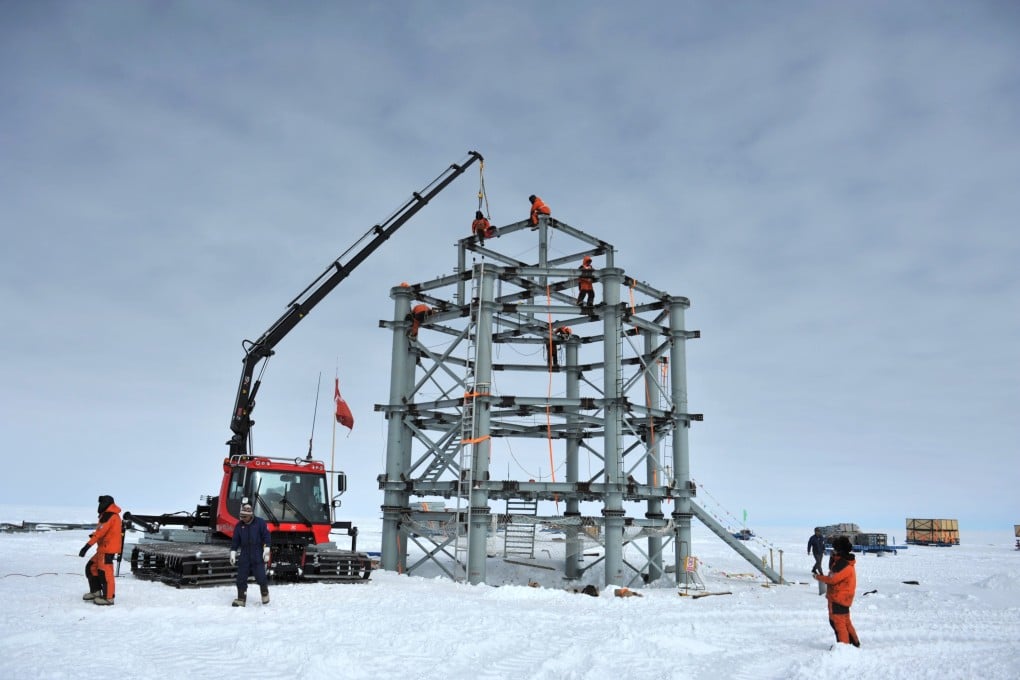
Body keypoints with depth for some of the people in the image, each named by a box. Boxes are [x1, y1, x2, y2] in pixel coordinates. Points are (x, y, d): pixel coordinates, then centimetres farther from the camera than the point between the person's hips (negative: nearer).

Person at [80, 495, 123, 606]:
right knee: (91, 567, 16)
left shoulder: (109, 516, -14)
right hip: (104, 548, 10)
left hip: (108, 549, -10)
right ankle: (95, 591, 21)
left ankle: (108, 597, -3)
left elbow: (100, 533, -22)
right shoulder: (110, 515, 19)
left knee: (105, 572, -7)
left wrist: (87, 546, -23)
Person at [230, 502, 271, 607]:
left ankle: (265, 592, 19)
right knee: (241, 578, 2)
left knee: (261, 577, -6)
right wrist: (233, 554, 5)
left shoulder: (260, 522, -3)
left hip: (258, 556, -4)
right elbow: (235, 541, 11)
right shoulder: (239, 525, 7)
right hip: (244, 557, 4)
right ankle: (241, 598, 12)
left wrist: (266, 551, -8)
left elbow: (266, 537, -3)